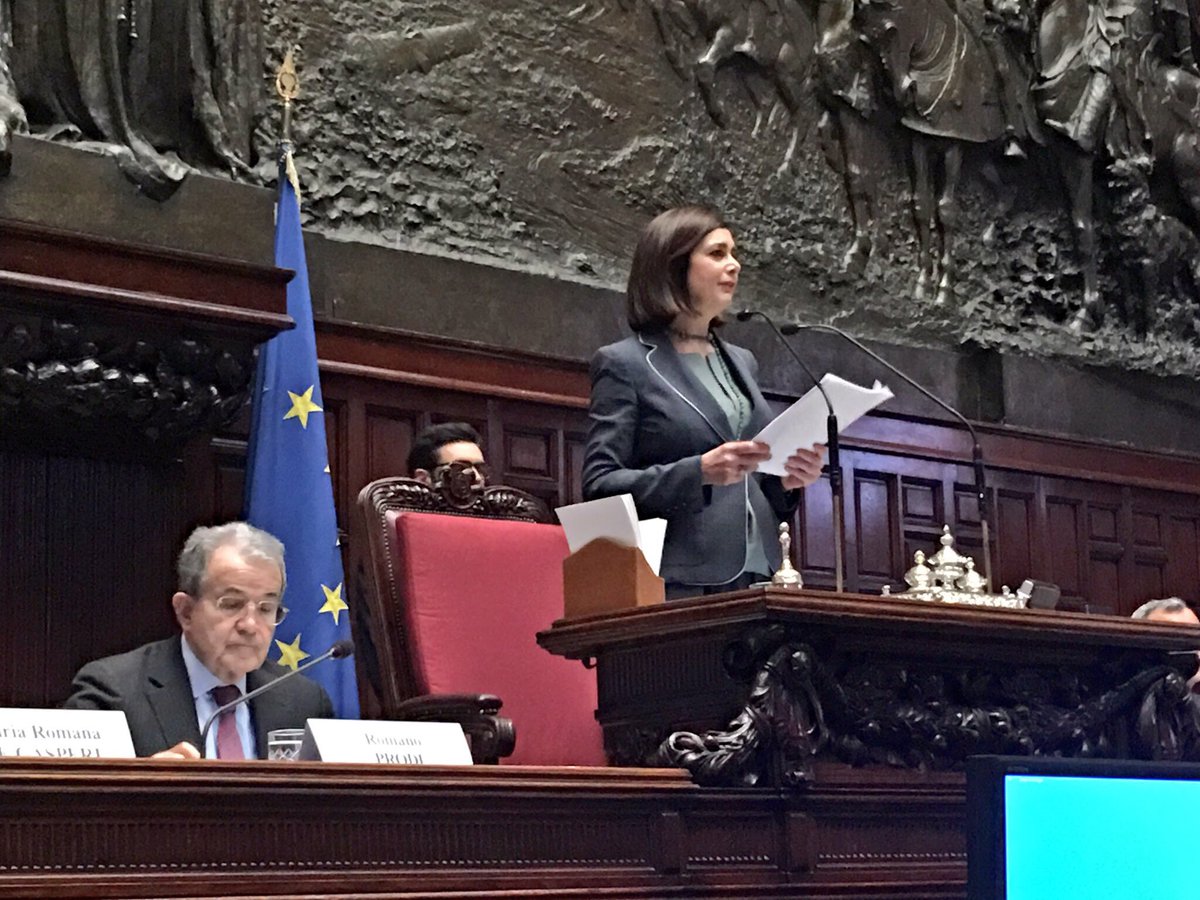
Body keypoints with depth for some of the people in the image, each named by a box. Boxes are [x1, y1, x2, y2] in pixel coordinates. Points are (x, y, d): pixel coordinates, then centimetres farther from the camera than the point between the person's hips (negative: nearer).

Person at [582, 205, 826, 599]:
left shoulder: (742, 362, 21)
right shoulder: (625, 363, 1)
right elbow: (599, 487, -6)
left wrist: (786, 481, 3)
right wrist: (698, 473, -18)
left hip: (753, 579, 6)